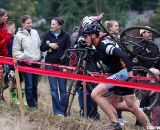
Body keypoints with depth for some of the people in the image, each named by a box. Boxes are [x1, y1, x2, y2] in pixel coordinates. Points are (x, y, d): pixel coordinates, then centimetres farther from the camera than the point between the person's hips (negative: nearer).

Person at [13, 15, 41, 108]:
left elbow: (39, 45, 20)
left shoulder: (35, 32, 9)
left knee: (35, 85, 11)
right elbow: (15, 51, -6)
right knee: (29, 85, -6)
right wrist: (24, 58, -14)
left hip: (36, 62, 5)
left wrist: (39, 56, 13)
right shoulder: (19, 35, -6)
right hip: (26, 63, -5)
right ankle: (32, 105, -1)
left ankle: (35, 103, 21)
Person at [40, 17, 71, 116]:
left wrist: (66, 65, -9)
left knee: (63, 89, 1)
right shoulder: (48, 34, 5)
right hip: (50, 64, 2)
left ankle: (63, 110, 7)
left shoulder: (65, 36, -1)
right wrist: (49, 45, -11)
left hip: (61, 64, -2)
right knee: (54, 89, 1)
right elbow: (42, 48, 9)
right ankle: (57, 111, 4)